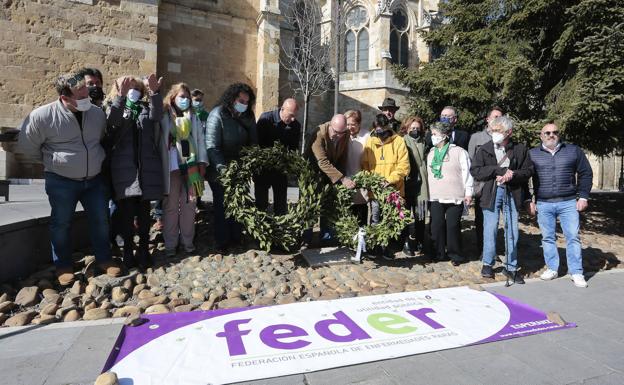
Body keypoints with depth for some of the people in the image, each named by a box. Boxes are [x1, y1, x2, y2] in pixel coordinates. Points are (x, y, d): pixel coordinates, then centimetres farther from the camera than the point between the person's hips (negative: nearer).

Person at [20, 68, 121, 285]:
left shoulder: (97, 114, -4)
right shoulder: (43, 116, -15)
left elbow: (104, 139, 15)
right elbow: (29, 145, 0)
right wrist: (53, 161, 9)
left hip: (94, 179, 3)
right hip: (61, 181, -3)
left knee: (100, 221, 9)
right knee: (61, 224, 9)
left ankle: (104, 259, 25)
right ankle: (63, 266, 25)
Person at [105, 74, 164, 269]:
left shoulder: (146, 108, 15)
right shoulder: (116, 108, 11)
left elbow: (156, 116, -9)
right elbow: (112, 121, -13)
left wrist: (154, 92, -24)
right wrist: (120, 96, -25)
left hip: (146, 167, 1)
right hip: (124, 167, -1)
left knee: (144, 211, 5)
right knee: (127, 211, -1)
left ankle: (144, 250, 13)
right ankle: (128, 251, 9)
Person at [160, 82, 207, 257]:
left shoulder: (193, 118, 14)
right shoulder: (165, 117, 2)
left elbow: (200, 140, 11)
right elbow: (159, 141, -4)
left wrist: (202, 162, 5)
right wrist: (161, 166, -13)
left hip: (191, 166, 3)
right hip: (172, 167, -3)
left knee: (189, 204, 7)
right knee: (171, 206, 3)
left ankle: (187, 241, 19)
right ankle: (170, 244, 12)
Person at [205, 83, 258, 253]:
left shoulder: (247, 117, 1)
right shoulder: (217, 114, -15)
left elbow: (253, 142, 1)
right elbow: (212, 146, -21)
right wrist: (222, 168, -31)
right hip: (220, 171, -5)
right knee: (222, 206, 5)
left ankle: (236, 238, 26)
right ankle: (222, 242, 18)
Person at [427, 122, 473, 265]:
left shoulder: (459, 152, -3)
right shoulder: (431, 153, 14)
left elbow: (466, 172, -4)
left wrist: (468, 193, -6)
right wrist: (427, 192, 16)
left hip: (455, 197, -5)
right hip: (436, 197, 5)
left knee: (453, 226, 0)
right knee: (437, 225, 5)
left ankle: (454, 254, 16)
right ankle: (439, 253, 19)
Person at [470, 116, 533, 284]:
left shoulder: (520, 149, 5)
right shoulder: (485, 149, 2)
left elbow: (529, 170, 5)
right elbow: (475, 171, -7)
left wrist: (512, 175, -14)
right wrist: (500, 170, -15)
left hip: (512, 194, 1)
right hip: (491, 193, -1)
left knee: (512, 231, 7)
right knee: (490, 230, 1)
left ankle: (511, 267, 20)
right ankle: (488, 264, 17)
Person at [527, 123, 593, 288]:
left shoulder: (574, 150, 6)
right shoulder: (532, 154, 5)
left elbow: (586, 173, 9)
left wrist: (583, 196, 1)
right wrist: (529, 200, 4)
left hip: (568, 203, 0)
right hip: (543, 204, 0)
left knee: (573, 237, 1)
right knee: (548, 238, 7)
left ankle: (576, 272, 10)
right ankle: (552, 269, 19)